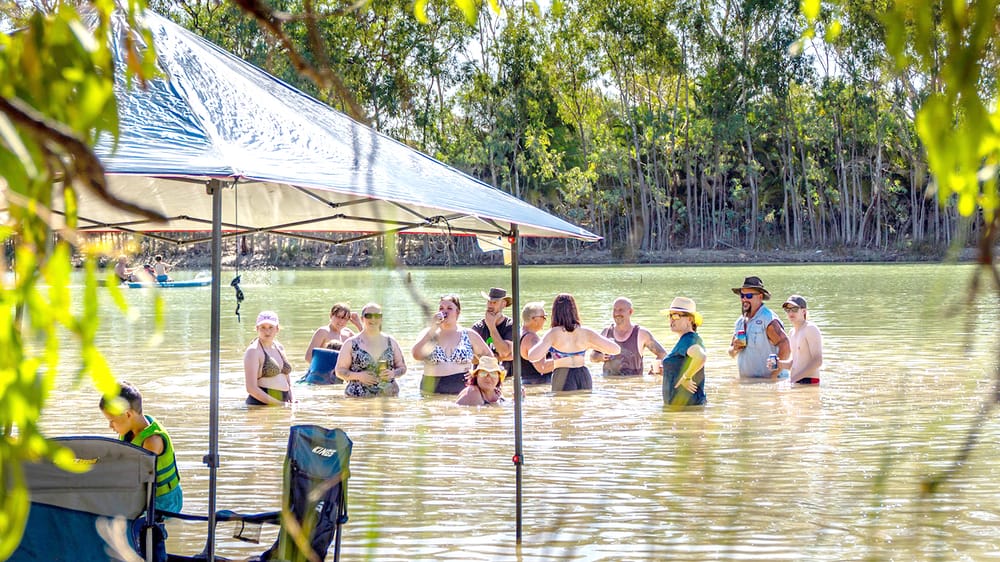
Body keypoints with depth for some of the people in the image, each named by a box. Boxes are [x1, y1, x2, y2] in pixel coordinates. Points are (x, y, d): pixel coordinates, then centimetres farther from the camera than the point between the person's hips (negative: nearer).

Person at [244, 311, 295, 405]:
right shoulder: (253, 351, -5)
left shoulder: (279, 348, 16)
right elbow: (251, 388, -13)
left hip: (283, 404, 6)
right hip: (260, 404, -6)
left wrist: (292, 399, 6)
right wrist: (277, 403, -16)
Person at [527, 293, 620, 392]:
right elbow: (616, 349, 1)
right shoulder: (585, 332, 0)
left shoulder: (553, 333, -9)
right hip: (584, 376, 4)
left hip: (563, 378, -4)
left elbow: (533, 357, -21)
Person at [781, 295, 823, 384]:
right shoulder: (792, 332, 16)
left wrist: (795, 378, -19)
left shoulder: (810, 329, -8)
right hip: (795, 381, 8)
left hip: (808, 381, -8)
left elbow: (817, 361, -16)